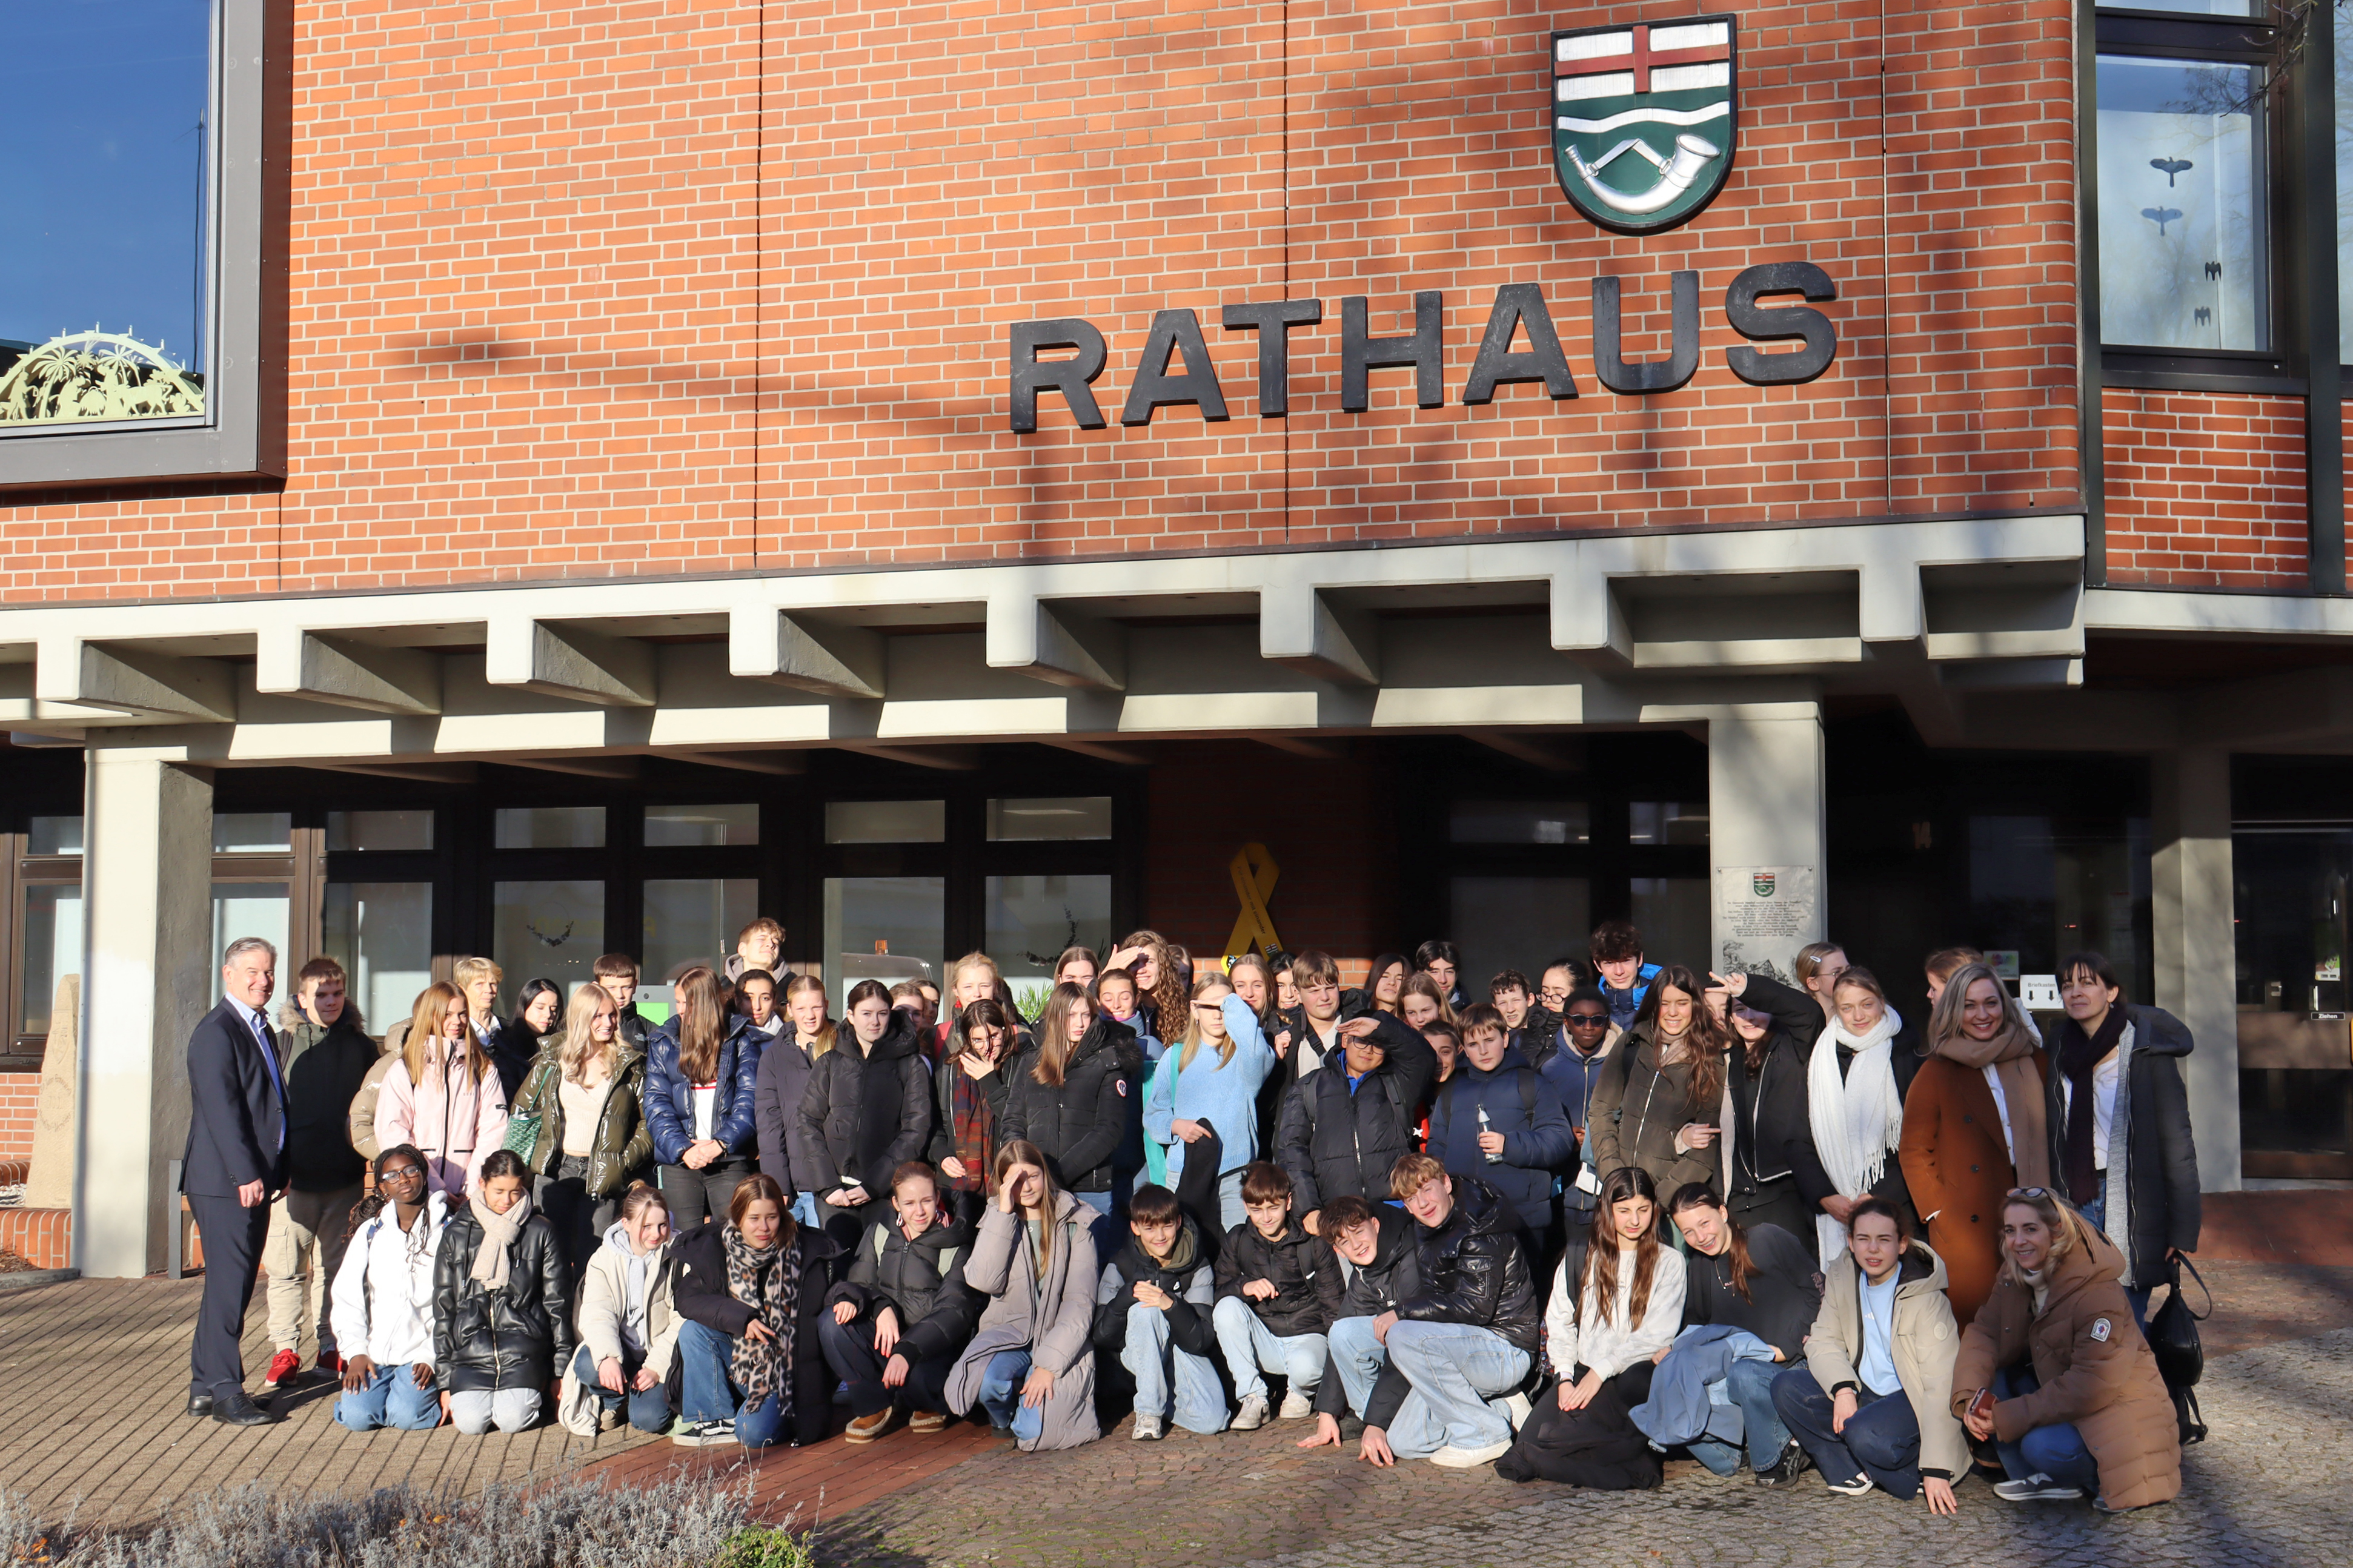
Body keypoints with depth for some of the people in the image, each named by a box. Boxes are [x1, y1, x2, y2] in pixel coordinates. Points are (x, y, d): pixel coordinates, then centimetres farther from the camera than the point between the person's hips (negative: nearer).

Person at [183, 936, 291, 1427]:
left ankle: (204, 1386, 20)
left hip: (256, 1178, 9)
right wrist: (247, 1174, -21)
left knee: (234, 1284, 13)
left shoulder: (263, 1030, 18)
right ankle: (224, 1391, -2)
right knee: (229, 1285, -7)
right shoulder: (216, 1031, -11)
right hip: (225, 1181, -9)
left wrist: (279, 1170, 15)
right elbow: (221, 1108, -18)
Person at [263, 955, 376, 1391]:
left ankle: (332, 1348, 15)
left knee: (336, 1267, 8)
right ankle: (285, 1351, 3)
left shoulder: (360, 1046, 10)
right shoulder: (285, 1041, 3)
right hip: (295, 1176, -2)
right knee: (287, 1266, -4)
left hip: (346, 1178, 2)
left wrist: (371, 1167, 6)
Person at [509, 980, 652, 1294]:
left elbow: (648, 1120, 5)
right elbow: (521, 1112, 12)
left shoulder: (629, 1065, 3)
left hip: (602, 1175, -1)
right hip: (554, 1171, 1)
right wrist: (521, 1164, 4)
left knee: (591, 1264, -2)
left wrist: (627, 1159, -6)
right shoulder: (552, 1058, 6)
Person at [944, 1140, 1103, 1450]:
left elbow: (1080, 1303, -6)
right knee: (988, 1379, -33)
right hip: (1008, 1334, 2)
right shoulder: (997, 1220, 7)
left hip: (1060, 1343, -2)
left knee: (1034, 1432, -24)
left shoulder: (1075, 1223, -1)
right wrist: (1004, 1212, -15)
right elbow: (983, 1282, -13)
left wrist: (1049, 1364, -16)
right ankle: (1004, 1419, 4)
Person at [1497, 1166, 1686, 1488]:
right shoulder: (1580, 1259, 17)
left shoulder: (1668, 1262, 8)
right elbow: (1559, 1322, 12)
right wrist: (1566, 1378, -5)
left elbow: (1657, 1334, -2)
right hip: (1580, 1374, 3)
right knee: (1532, 1434, -28)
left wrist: (1601, 1370, -12)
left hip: (1632, 1374, -3)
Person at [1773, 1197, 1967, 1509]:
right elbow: (1823, 1340, 1)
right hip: (1863, 1394, 6)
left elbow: (1941, 1384, -23)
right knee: (1787, 1386, -17)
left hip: (1912, 1400, -6)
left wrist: (1937, 1470, -29)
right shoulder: (1842, 1277, -1)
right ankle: (1853, 1472, -15)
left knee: (1866, 1434, -36)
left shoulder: (1925, 1296, -19)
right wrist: (1842, 1388, -23)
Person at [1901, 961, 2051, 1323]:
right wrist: (1937, 1211, -6)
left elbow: (2047, 1138, 15)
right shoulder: (1936, 1074, 0)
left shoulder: (2035, 1062, 9)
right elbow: (1913, 1152, 2)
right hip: (1967, 1229, -3)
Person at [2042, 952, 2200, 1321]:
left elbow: (2177, 1141, -8)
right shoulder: (2057, 1045, 8)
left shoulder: (2147, 1049, -7)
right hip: (2074, 1203, 5)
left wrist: (2183, 1229, -11)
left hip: (2131, 1205, -4)